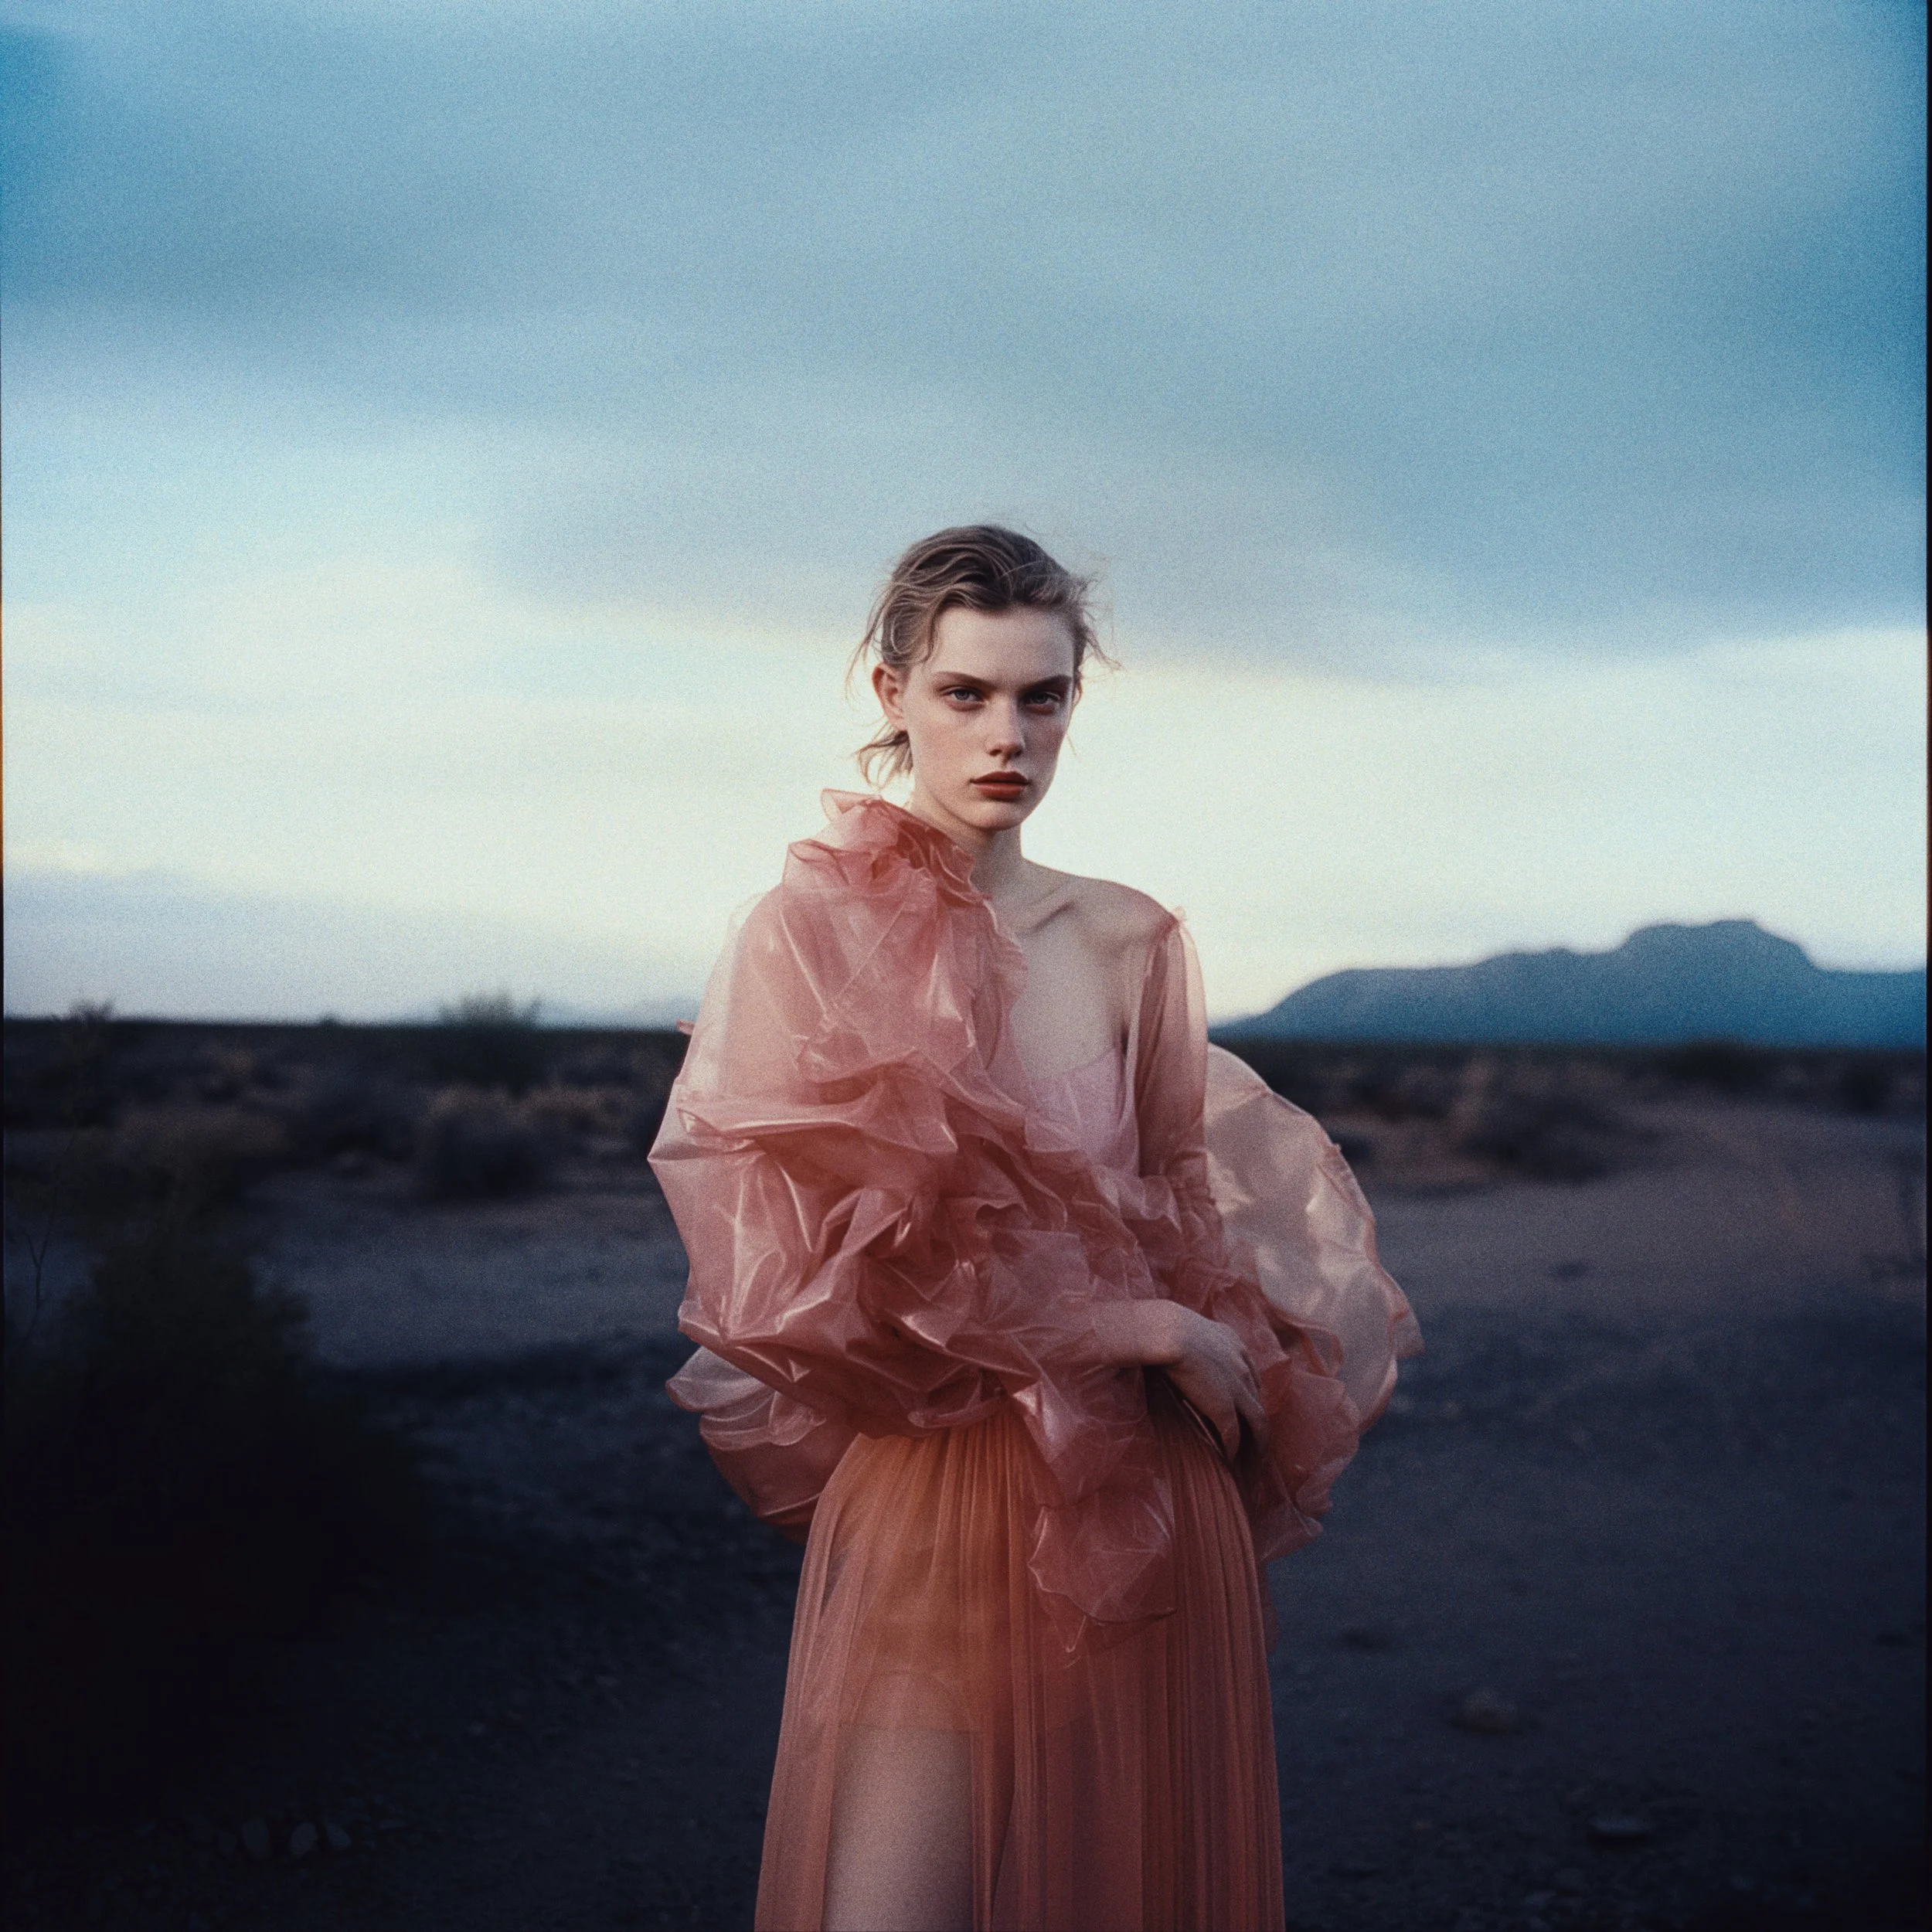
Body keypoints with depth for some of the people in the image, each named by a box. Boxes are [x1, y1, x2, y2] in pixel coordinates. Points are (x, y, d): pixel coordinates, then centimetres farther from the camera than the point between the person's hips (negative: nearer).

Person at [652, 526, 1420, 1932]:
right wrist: (1145, 1332, -8)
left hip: (1149, 1508, 4)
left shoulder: (1134, 943, 4)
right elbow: (843, 1251, -11)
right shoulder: (811, 932, -6)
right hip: (925, 1498, -3)